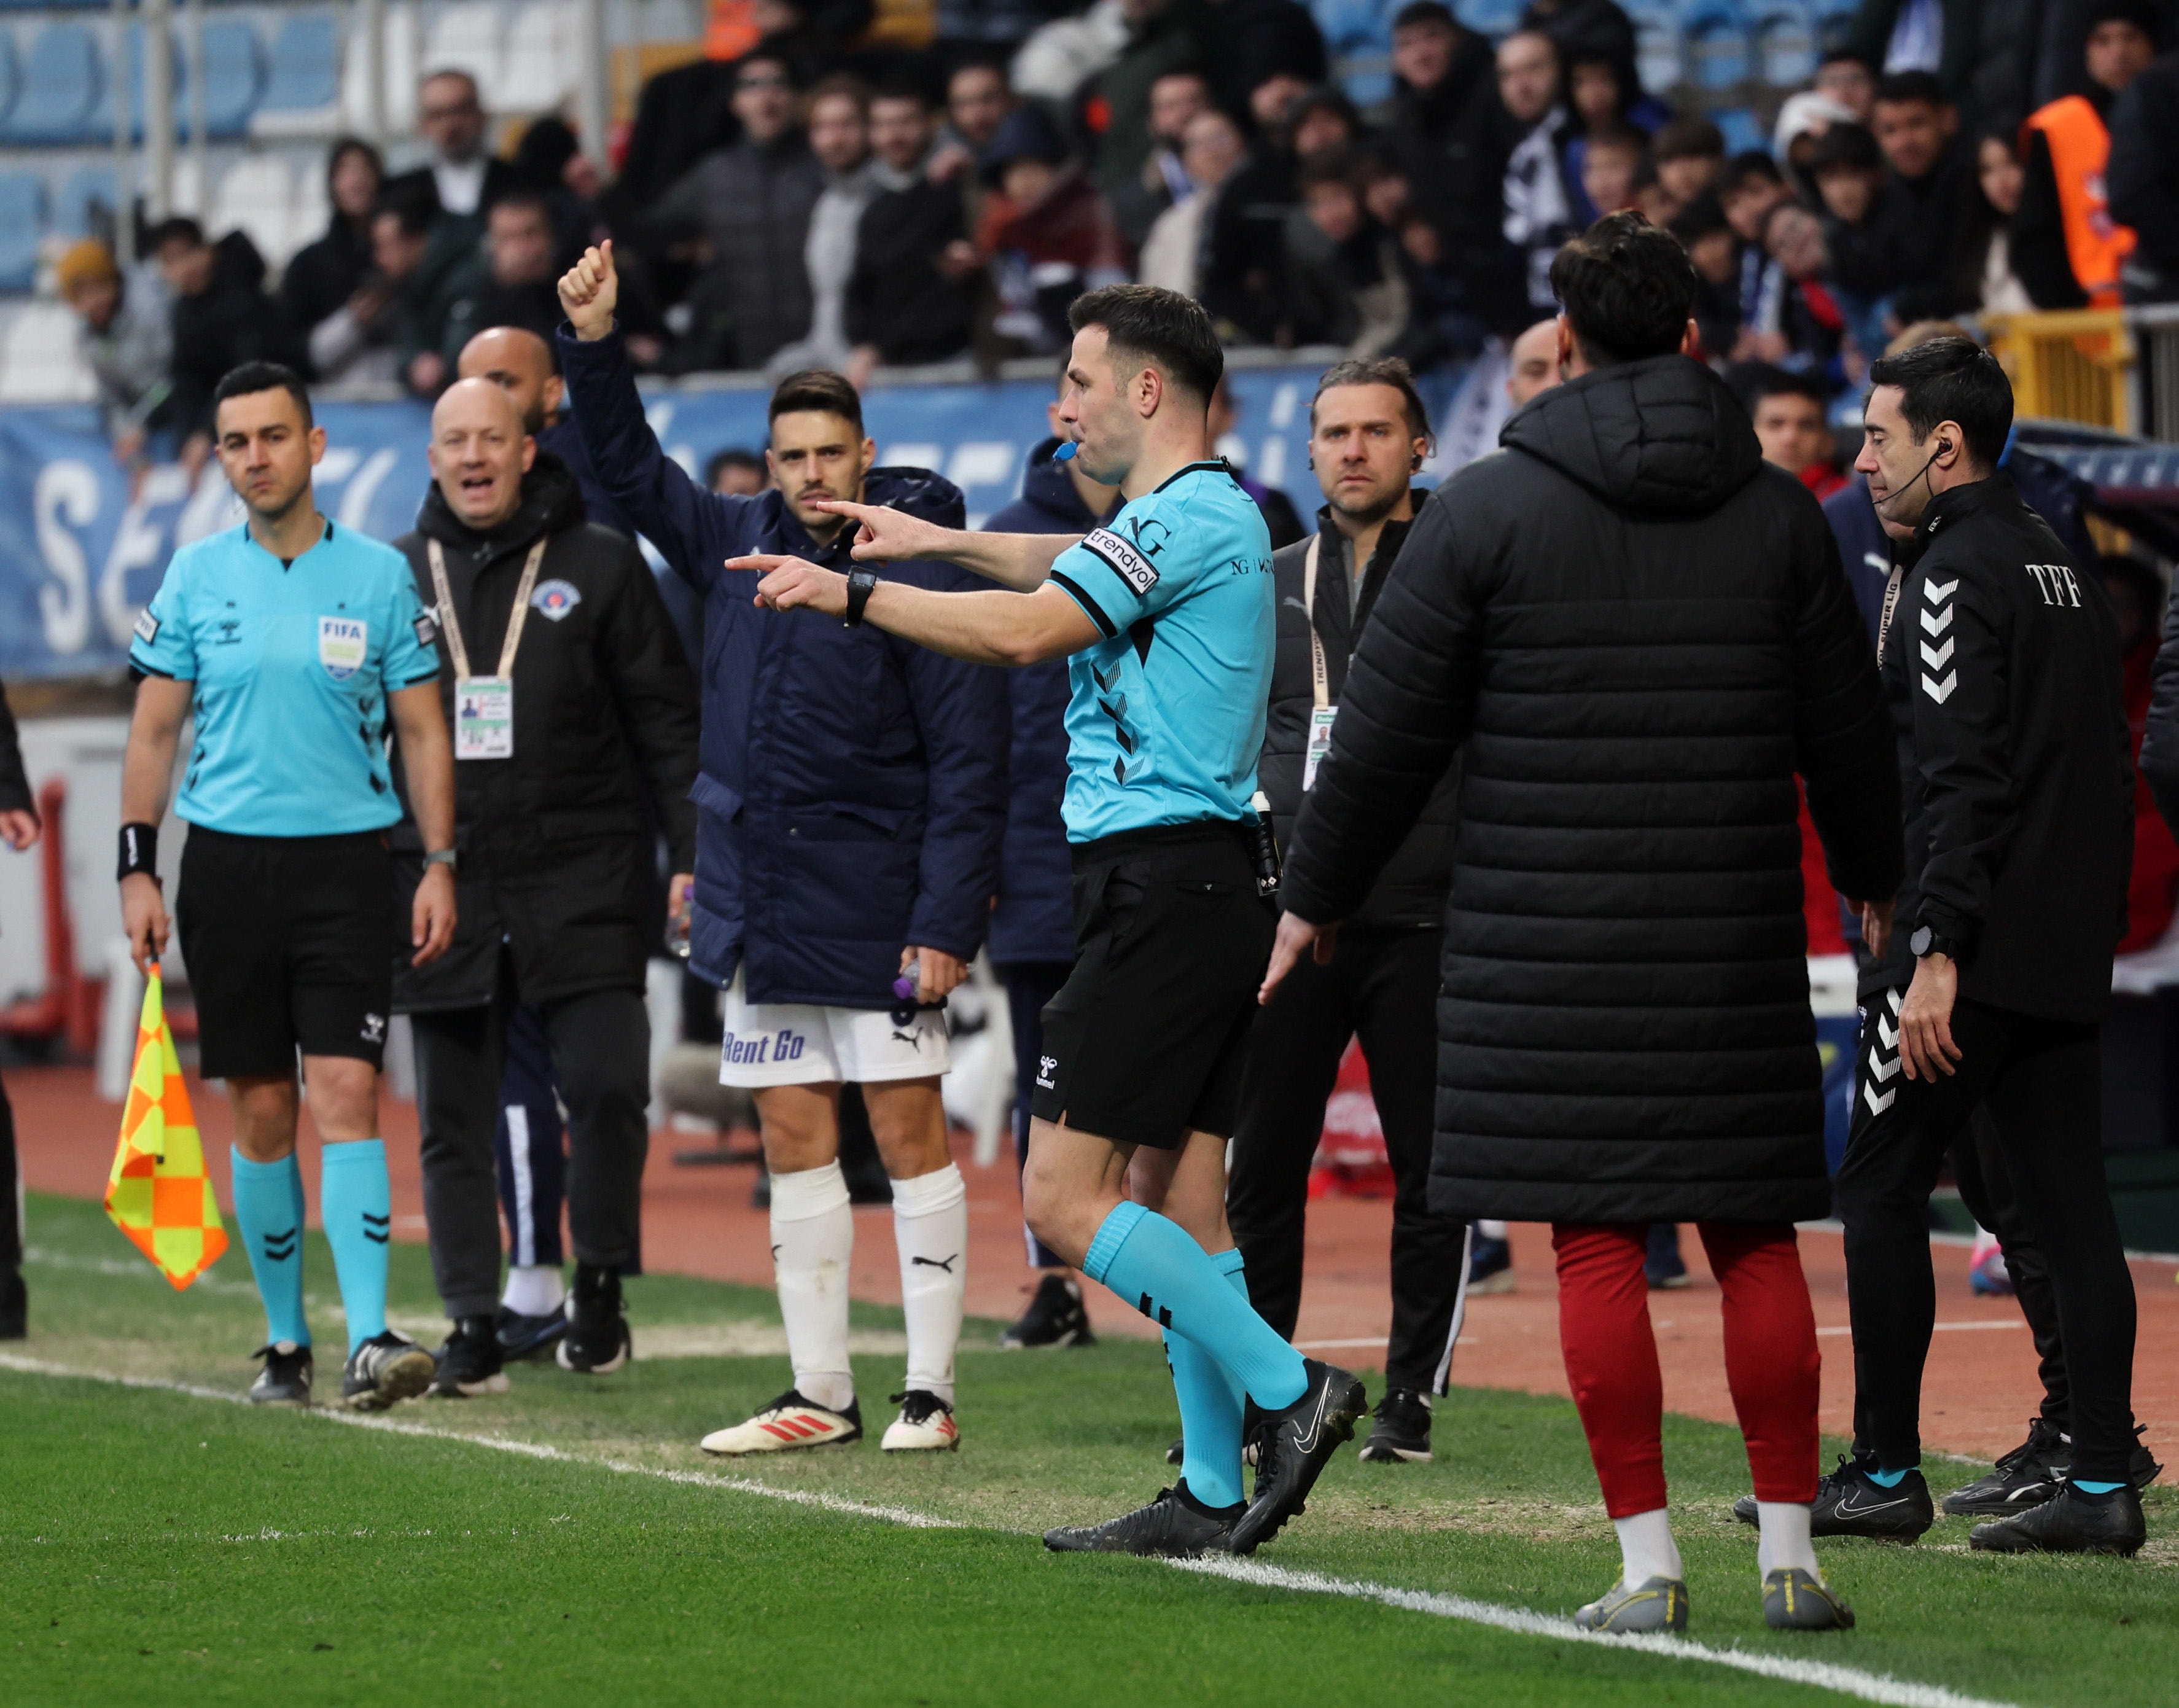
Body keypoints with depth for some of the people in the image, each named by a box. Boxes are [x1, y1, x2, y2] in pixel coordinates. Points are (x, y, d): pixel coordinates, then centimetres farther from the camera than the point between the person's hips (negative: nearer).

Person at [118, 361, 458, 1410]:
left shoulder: (379, 576, 3)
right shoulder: (195, 578, 6)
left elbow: (423, 732, 7)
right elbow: (154, 731, 9)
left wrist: (440, 864, -1)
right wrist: (137, 870, 2)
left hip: (345, 861, -2)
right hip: (227, 861, 2)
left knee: (345, 1095, -13)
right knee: (261, 1113, 4)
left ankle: (370, 1340, -19)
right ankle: (284, 1341, 14)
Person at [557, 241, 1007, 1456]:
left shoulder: (918, 575, -9)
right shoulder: (740, 545, 8)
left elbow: (970, 765, -11)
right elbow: (635, 470, 23)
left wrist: (947, 921, -17)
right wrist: (595, 344, 10)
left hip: (876, 905, -6)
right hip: (762, 900, 6)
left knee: (910, 1131, -2)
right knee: (796, 1140, 7)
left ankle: (931, 1390, 1)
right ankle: (821, 1392, 12)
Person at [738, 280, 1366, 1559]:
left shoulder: (1189, 516, -13)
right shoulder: (1205, 517, 18)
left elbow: (1027, 630, -22)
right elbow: (1070, 569, 39)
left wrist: (851, 594, -15)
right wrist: (943, 540, 42)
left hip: (1162, 885, -10)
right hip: (1209, 880, 10)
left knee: (1067, 1198, -11)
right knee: (1179, 1203, 9)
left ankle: (1288, 1388, -12)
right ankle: (1215, 1493, 9)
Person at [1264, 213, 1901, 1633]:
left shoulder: (1488, 507, -3)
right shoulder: (1778, 513, 5)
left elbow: (1389, 734, -1)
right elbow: (1849, 733, 12)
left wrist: (1314, 898, 11)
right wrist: (1877, 882, 30)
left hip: (1551, 943, -3)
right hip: (1736, 932, 3)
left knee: (1595, 1238, -1)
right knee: (1754, 1232, 9)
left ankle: (1648, 1560, -4)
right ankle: (1790, 1550, 8)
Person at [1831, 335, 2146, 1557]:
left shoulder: (1953, 576, -11)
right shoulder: (2069, 571, 16)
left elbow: (1959, 778, -19)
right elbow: (2108, 767, 18)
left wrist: (1935, 951, -22)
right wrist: (2098, 925, 19)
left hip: (1971, 955, -8)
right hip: (2070, 953, 8)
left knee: (1881, 1193, 1)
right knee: (2072, 1206, 5)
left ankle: (1886, 1473, 3)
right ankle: (2105, 1485, 1)